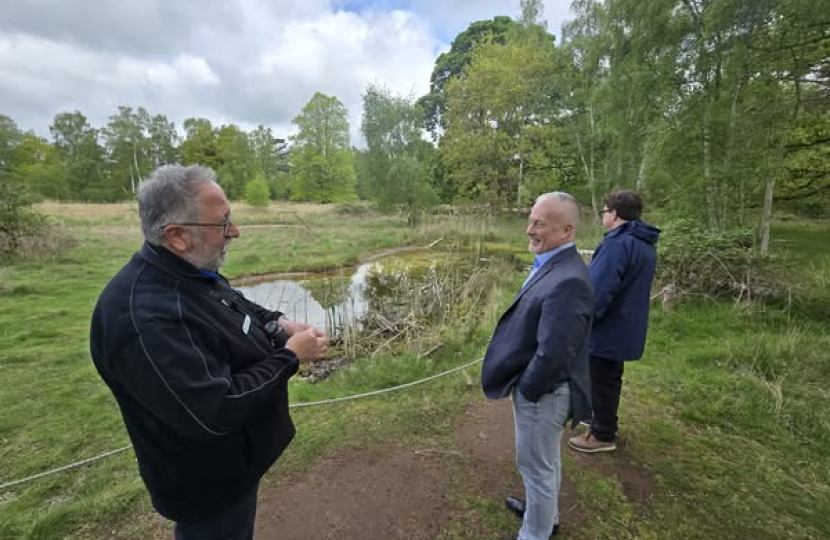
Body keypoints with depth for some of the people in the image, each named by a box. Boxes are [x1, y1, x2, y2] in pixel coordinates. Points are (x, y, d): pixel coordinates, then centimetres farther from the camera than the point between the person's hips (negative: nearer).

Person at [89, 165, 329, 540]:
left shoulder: (189, 271, -4)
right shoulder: (143, 317, -36)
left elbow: (238, 308, 13)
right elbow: (215, 412, -35)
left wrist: (280, 324, -7)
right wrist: (290, 356, -25)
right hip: (208, 483, -8)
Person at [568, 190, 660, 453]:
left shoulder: (618, 243, -23)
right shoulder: (645, 245, 9)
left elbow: (600, 289, -27)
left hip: (608, 329, -10)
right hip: (624, 327, 10)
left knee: (601, 382, 6)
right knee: (609, 379, 23)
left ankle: (603, 435, 21)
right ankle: (604, 422, 40)